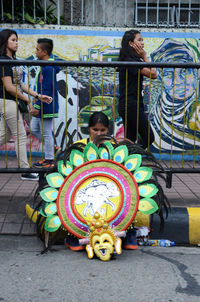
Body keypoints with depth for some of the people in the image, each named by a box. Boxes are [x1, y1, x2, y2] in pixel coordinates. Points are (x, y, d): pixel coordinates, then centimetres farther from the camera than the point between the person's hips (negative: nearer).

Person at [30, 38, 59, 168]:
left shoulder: (48, 68, -20)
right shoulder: (48, 66, 12)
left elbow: (46, 90, -24)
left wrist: (38, 107, -22)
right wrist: (37, 105, 22)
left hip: (46, 108, -10)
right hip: (41, 106, 10)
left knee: (46, 133, 0)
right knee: (34, 129, 18)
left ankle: (49, 160, 13)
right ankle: (51, 148, 28)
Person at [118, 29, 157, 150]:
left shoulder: (133, 60, 15)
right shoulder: (130, 61, -16)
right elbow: (153, 74, -16)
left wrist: (143, 57, 10)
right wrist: (145, 56, -8)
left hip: (127, 105, 10)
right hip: (131, 105, -10)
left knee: (130, 139, 13)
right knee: (149, 137, -5)